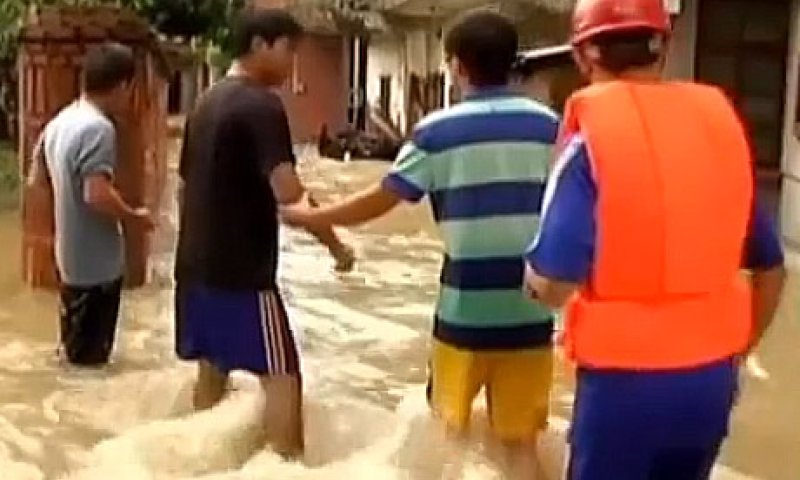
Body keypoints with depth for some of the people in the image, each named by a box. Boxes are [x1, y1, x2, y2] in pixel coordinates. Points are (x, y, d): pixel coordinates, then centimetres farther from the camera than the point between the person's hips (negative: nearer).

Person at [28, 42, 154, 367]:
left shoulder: (60, 121, 7)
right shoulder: (99, 128, -22)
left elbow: (37, 178, 17)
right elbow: (98, 195, -30)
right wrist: (134, 217, -14)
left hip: (70, 257, 9)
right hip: (96, 263, -9)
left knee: (74, 348, 22)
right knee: (89, 358, 2)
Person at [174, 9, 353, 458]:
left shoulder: (207, 103, 13)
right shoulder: (262, 105, -14)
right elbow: (288, 193, -23)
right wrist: (336, 245, -12)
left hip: (198, 264, 9)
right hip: (242, 269, -9)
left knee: (213, 365, 18)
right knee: (282, 374, -3)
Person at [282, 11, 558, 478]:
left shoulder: (439, 130, -3)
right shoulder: (549, 126, 3)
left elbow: (379, 200, 1)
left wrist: (308, 215, 15)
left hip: (466, 311, -1)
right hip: (530, 313, 2)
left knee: (448, 430, 18)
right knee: (521, 442, 8)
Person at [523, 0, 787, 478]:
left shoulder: (593, 136, -13)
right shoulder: (721, 122, 3)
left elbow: (552, 284, -19)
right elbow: (770, 267, 9)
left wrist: (535, 279, 4)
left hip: (625, 380, -5)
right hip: (711, 377, 5)